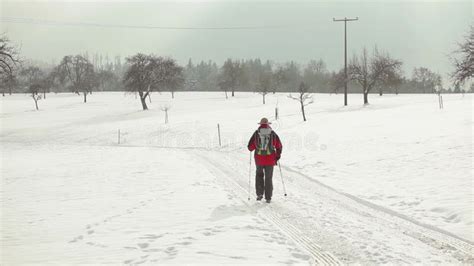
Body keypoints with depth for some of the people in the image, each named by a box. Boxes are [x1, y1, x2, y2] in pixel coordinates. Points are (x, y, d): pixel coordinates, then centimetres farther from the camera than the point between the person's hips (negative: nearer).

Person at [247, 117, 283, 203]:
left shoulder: (256, 134, -5)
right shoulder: (273, 134, -2)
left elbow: (250, 147, -3)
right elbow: (279, 146, 2)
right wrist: (277, 157, 14)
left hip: (259, 159, 0)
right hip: (270, 160, 0)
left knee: (259, 175, 22)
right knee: (268, 178, 10)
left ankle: (260, 193, 13)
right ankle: (268, 198, 11)